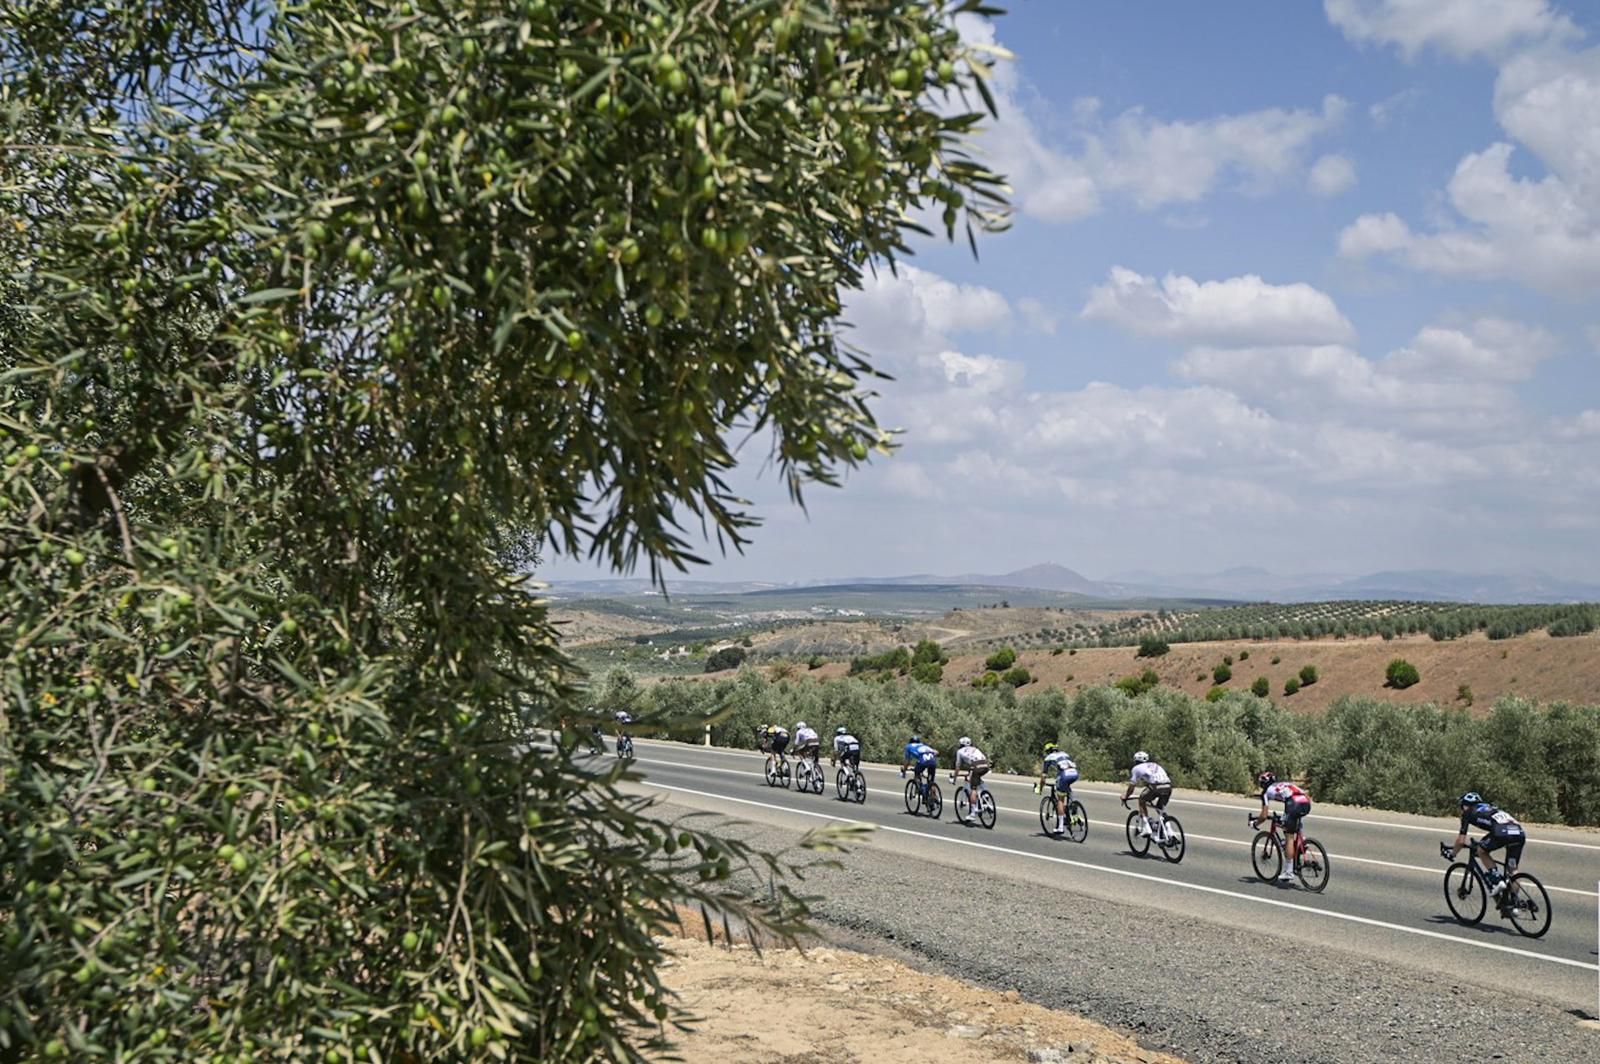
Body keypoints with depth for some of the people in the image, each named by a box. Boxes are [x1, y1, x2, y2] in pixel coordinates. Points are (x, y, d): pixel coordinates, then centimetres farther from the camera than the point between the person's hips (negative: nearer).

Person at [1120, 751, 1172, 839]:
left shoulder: (1137, 768, 21)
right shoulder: (1155, 766, 37)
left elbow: (1131, 788, 23)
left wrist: (1125, 798, 41)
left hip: (1156, 786, -5)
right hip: (1168, 786, 5)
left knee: (1142, 800, 20)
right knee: (1161, 808, 25)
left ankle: (1146, 828, 8)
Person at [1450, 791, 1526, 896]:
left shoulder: (1468, 813, 21)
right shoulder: (1490, 808, 39)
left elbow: (1461, 841, 20)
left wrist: (1452, 854, 37)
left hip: (1502, 832, -6)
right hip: (1520, 833, 6)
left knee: (1481, 851, 19)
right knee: (1512, 871, 18)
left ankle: (1497, 881, 6)